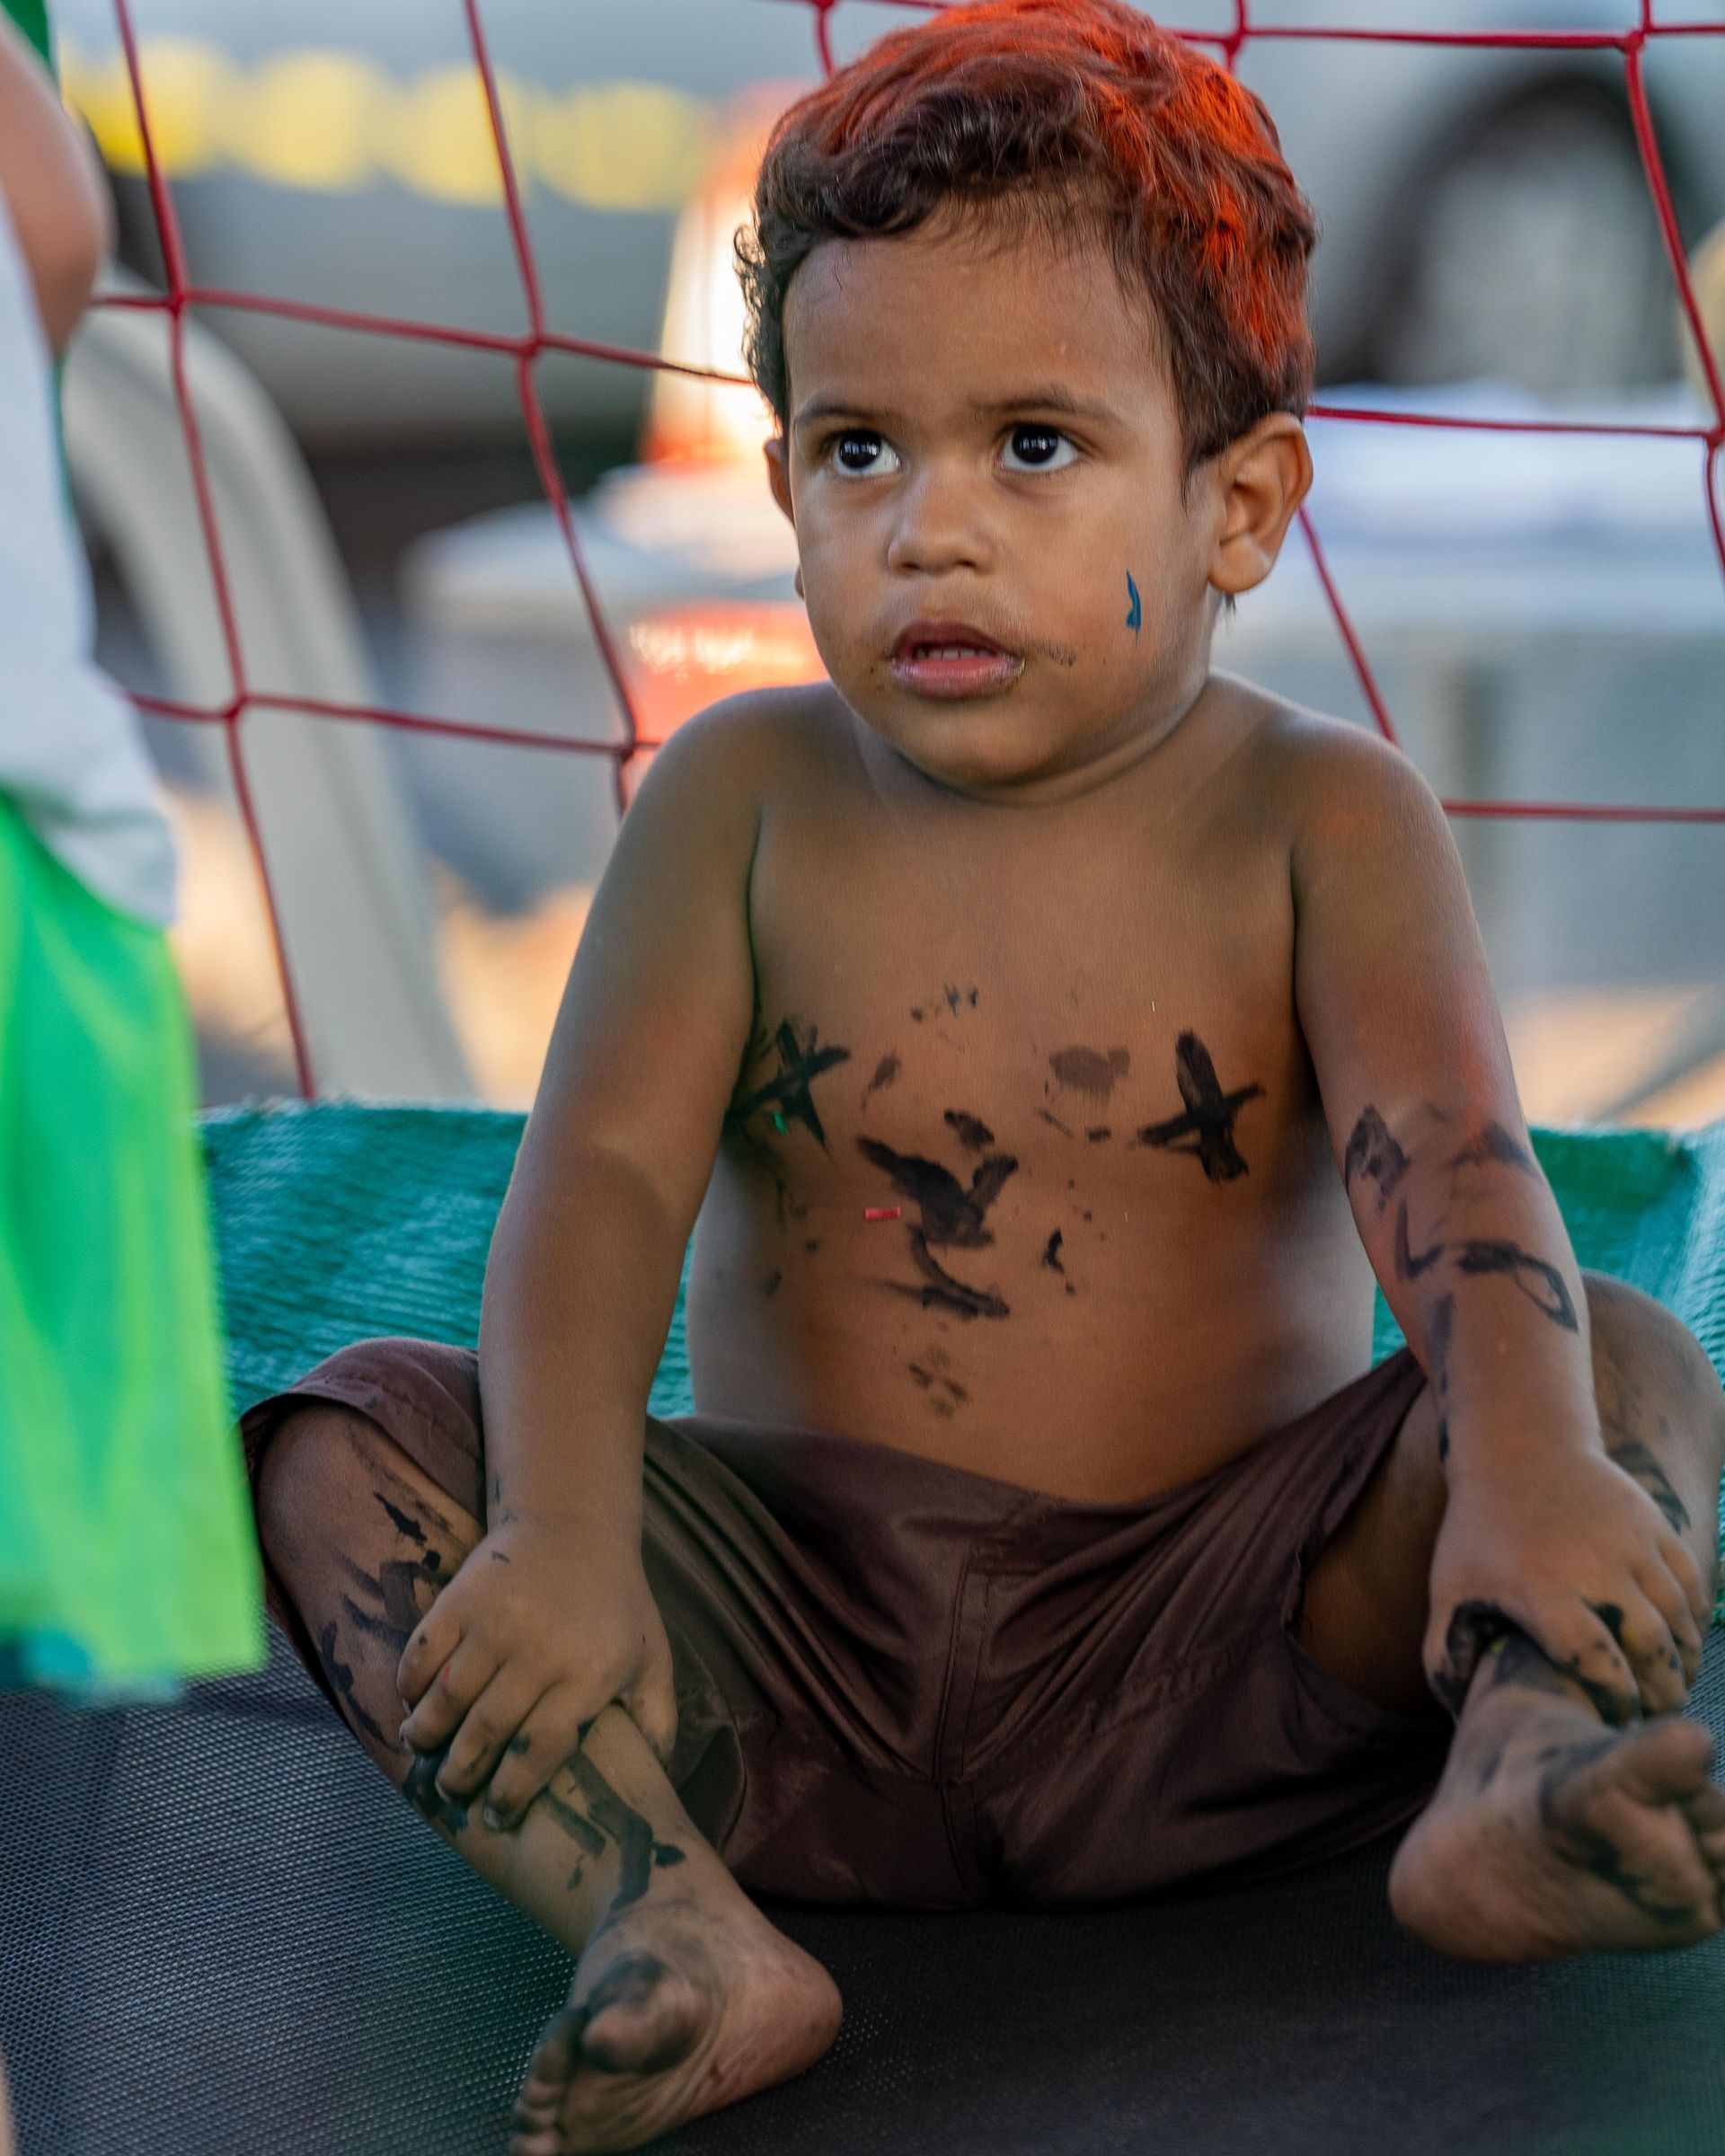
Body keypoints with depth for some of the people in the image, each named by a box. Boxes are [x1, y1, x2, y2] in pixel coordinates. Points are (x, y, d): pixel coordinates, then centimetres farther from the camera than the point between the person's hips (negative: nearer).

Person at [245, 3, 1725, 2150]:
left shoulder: (1316, 817, 0)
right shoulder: (743, 801, 3)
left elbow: (1449, 1153, -17)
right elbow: (601, 1178, -9)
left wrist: (1529, 1471, -38)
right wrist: (567, 1534, -28)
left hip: (1213, 1647, -1)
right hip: (796, 1644, 1)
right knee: (349, 1445, -19)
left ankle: (1520, 1778, -47)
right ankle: (679, 1934, -39)